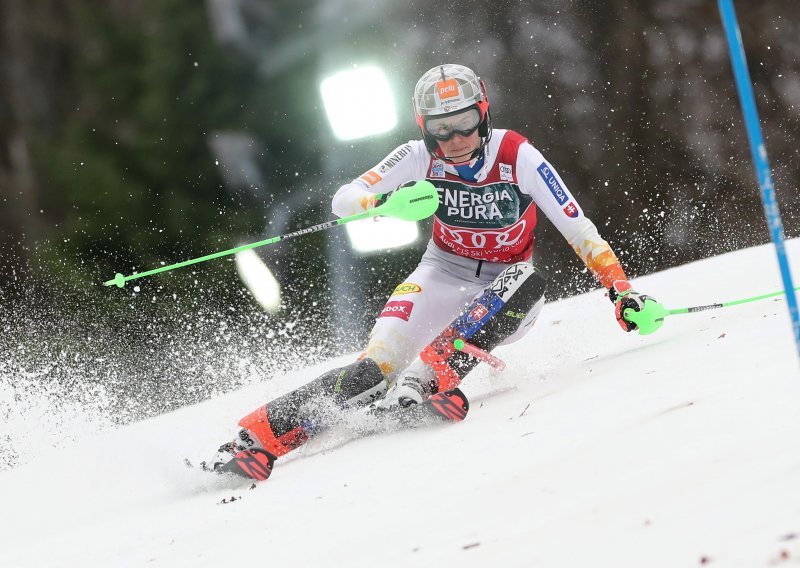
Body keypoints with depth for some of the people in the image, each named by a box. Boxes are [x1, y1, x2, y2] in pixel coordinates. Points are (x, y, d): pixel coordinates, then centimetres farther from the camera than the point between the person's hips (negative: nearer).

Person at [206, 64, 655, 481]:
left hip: (505, 290, 0)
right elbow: (344, 199, -18)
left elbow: (578, 228, -15)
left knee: (529, 283, -37)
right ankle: (263, 433, -26)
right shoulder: (421, 157, -13)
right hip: (444, 275, 0)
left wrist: (620, 288, -23)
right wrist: (385, 201, -40)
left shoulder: (518, 157, -19)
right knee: (377, 366, -24)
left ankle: (423, 380, -45)